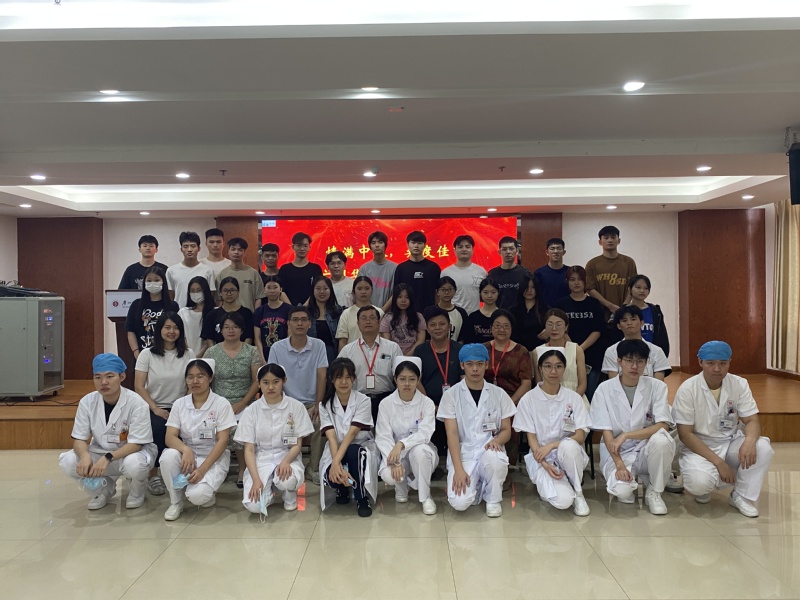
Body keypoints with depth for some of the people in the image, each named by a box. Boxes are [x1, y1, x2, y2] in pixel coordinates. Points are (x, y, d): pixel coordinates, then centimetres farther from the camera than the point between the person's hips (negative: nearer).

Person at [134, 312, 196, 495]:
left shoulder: (188, 355, 6)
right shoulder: (147, 354, 2)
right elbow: (139, 386, -3)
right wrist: (155, 408, -14)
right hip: (154, 408, -1)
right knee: (159, 428, -33)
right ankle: (153, 475, -11)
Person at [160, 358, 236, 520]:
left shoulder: (221, 404, -9)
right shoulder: (179, 404, 1)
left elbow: (222, 441, -13)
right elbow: (170, 437, -7)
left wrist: (202, 469, -23)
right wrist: (185, 450, -30)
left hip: (214, 458, -4)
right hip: (188, 455, 4)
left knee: (196, 495, -30)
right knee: (168, 456, -30)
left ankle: (208, 494, 9)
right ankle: (176, 502, -7)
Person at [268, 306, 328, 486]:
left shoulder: (318, 345, -1)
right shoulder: (277, 348, -3)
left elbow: (321, 377, -4)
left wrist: (317, 405, -12)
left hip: (311, 403, 0)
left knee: (320, 424, -28)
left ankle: (315, 467, -5)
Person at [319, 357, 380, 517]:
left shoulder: (363, 401, -12)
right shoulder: (325, 405, -5)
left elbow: (351, 433, -22)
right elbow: (331, 437, -17)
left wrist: (337, 462, -35)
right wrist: (337, 464, -34)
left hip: (362, 446, -1)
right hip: (336, 450, 2)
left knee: (354, 452, -38)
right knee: (331, 476, -32)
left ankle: (362, 498, -15)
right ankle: (343, 489, 9)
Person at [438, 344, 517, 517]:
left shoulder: (499, 394, 4)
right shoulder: (451, 395, -2)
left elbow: (506, 430, 7)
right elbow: (452, 434, -8)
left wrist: (496, 441, -18)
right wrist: (459, 469, -19)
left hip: (489, 451, 2)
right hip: (463, 453, -1)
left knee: (494, 458, -37)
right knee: (459, 502, -26)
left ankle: (493, 499, -4)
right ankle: (477, 486, 11)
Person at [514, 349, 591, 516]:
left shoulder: (574, 398, -1)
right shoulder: (528, 399, -5)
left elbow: (580, 436, -6)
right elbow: (531, 438, -5)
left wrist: (551, 446, -21)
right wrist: (545, 464, -21)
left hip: (569, 453, 2)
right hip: (540, 457, -2)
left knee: (568, 446, -38)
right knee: (562, 501, -30)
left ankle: (578, 492, -11)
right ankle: (545, 484, 6)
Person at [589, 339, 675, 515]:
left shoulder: (657, 387, -4)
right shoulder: (604, 389, -6)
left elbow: (662, 426, -14)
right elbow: (607, 433, -9)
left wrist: (626, 435, -23)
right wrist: (620, 465, -22)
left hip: (647, 449, 1)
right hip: (617, 452, -1)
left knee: (661, 438, -34)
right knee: (622, 490, -32)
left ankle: (654, 493, -8)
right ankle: (629, 483, 9)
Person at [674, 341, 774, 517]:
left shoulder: (740, 384, -5)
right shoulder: (687, 389, -15)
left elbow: (752, 420, -6)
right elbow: (685, 434, -16)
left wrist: (749, 440, -32)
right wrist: (718, 462, -24)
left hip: (731, 443, 4)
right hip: (698, 446, -4)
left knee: (763, 448, -26)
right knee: (699, 482, -33)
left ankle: (742, 497, -4)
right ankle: (705, 485, 7)